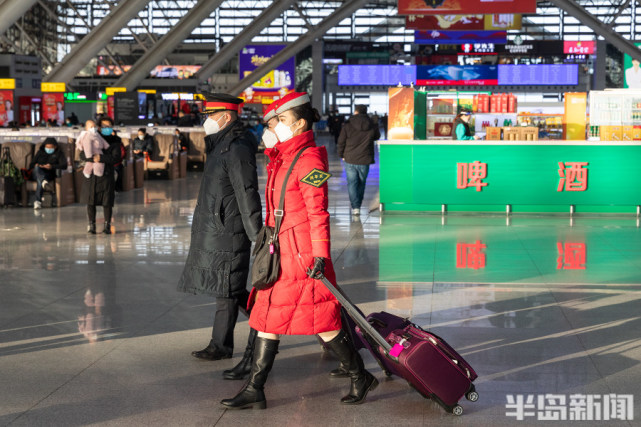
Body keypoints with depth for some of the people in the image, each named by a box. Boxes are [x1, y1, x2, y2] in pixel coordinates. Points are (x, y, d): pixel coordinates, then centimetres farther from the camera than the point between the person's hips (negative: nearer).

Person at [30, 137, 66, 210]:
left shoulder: (58, 153, 12)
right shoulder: (40, 152, 22)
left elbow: (64, 165, -5)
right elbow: (31, 165, 22)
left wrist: (52, 166, -19)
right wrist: (35, 165, -5)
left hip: (50, 174, -2)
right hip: (38, 173, 2)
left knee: (39, 181, -38)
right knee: (37, 167, -37)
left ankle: (38, 201, -48)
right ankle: (44, 182, -64)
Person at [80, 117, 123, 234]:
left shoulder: (115, 142, 6)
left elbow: (116, 158, -9)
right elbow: (82, 155, -1)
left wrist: (101, 158, -19)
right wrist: (92, 158, -20)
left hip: (107, 175, -1)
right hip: (91, 175, 1)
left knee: (107, 202, -1)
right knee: (90, 201, 1)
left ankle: (107, 225, 8)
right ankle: (91, 225, 9)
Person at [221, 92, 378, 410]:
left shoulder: (309, 159, -14)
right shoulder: (283, 157, 14)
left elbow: (318, 211, -18)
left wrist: (321, 255, -20)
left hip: (302, 252, -9)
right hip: (280, 251, 10)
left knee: (321, 320, -1)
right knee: (266, 316, 9)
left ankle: (361, 379, 14)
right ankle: (254, 389, 13)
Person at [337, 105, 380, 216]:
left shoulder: (347, 126, -8)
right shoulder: (372, 126, -4)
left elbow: (341, 142, -3)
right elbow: (377, 137, 17)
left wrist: (342, 155, 12)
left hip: (350, 160, -2)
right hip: (364, 161, 2)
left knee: (352, 183, 3)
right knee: (361, 182, 17)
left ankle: (355, 207, -9)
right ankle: (357, 204, 27)